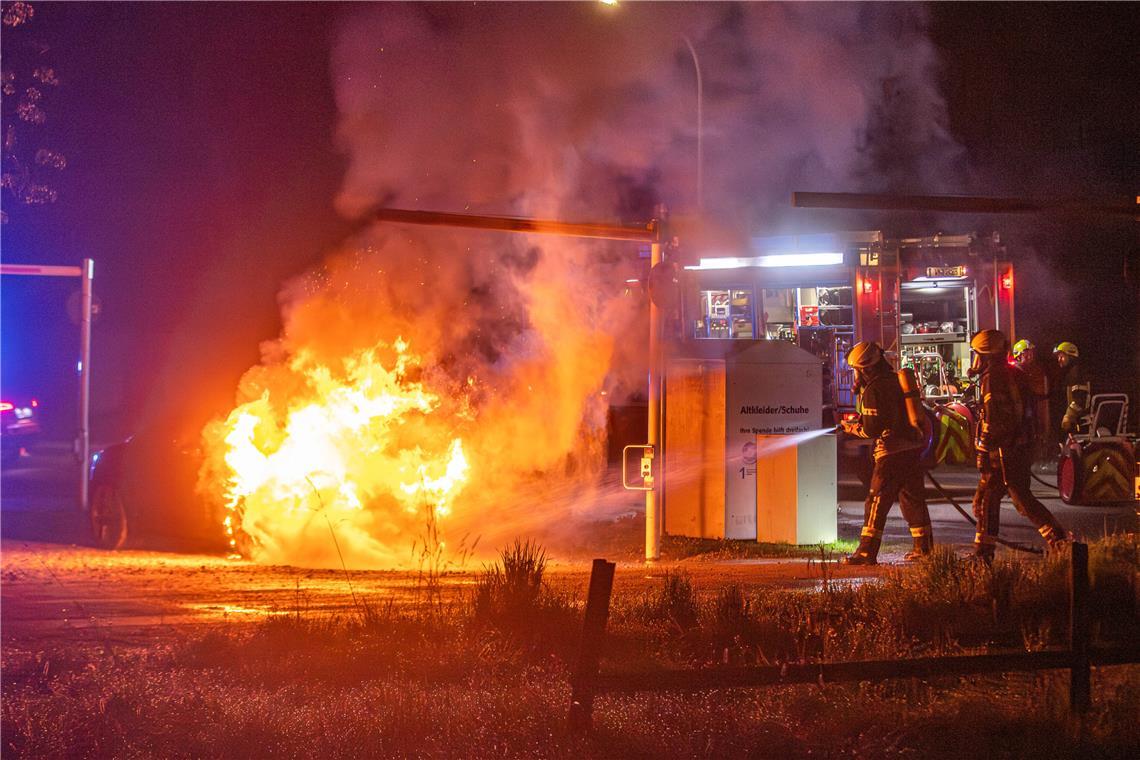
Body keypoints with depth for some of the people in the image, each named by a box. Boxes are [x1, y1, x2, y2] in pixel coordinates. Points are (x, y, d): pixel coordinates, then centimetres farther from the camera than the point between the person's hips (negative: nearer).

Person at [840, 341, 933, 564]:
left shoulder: (873, 391, -13)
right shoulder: (896, 380, 14)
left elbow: (872, 429, -16)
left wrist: (853, 428, 4)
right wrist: (863, 420, 19)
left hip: (892, 451, -8)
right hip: (914, 446, 8)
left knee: (877, 501, -6)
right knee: (913, 498, 17)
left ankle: (867, 552, -9)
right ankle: (924, 548, 21)